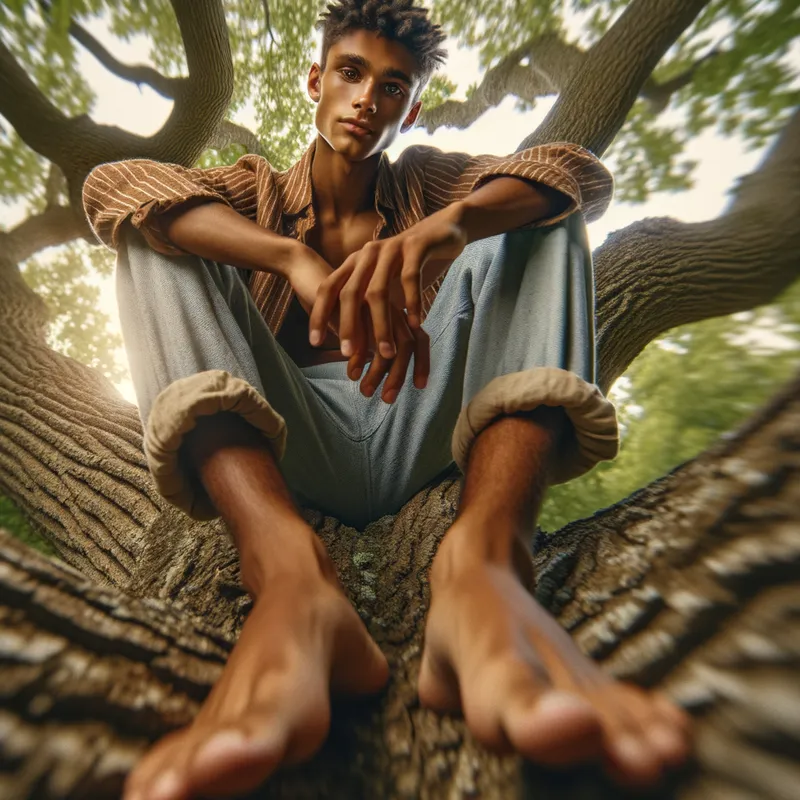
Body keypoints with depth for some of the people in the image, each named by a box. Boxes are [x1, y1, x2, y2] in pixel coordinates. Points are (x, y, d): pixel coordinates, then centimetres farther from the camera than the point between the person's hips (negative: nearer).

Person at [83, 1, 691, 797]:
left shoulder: (423, 185, 19)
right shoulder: (257, 190, 17)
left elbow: (583, 173, 2)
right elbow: (109, 184, -4)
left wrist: (440, 226, -21)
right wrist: (297, 258, -23)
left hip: (418, 438, 1)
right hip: (292, 447, 0)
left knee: (540, 216, -6)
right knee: (155, 231, -8)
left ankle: (481, 560, -36)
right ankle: (286, 571, -39)